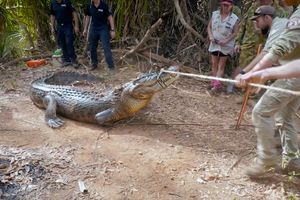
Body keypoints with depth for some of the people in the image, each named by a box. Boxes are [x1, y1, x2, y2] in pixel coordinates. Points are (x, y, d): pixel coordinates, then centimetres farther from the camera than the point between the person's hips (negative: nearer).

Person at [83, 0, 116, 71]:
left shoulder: (104, 6, -11)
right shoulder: (89, 6, 1)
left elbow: (110, 18, -8)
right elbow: (87, 17, 13)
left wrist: (112, 30, -13)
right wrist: (85, 29, 14)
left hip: (103, 29, -4)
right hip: (93, 29, 5)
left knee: (106, 48, -8)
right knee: (92, 47, 10)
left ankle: (111, 66, -4)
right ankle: (94, 64, 26)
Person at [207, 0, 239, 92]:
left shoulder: (234, 18, -10)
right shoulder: (215, 14, -1)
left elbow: (235, 33, -7)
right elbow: (209, 27, 6)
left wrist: (226, 40, -19)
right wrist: (211, 36, -10)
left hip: (226, 45, -3)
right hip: (214, 43, 3)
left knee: (221, 65, 0)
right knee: (214, 63, 9)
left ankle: (217, 84, -1)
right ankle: (214, 82, 20)